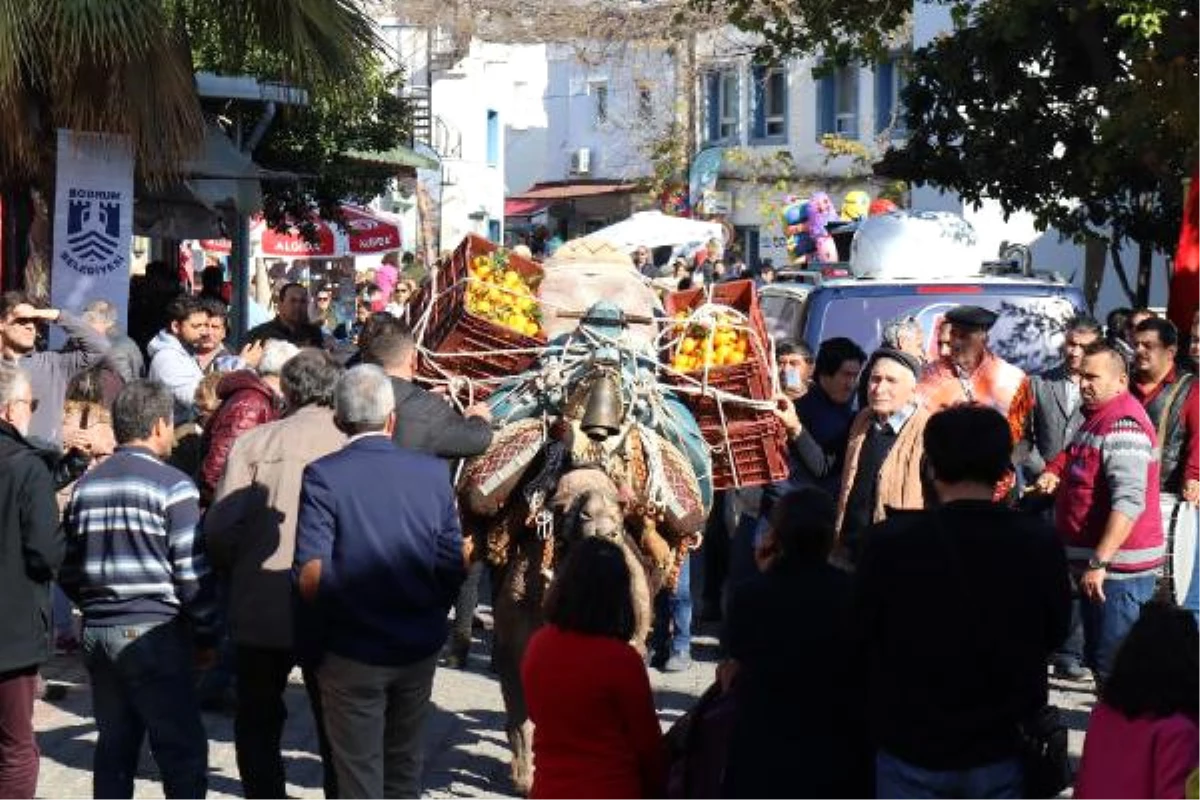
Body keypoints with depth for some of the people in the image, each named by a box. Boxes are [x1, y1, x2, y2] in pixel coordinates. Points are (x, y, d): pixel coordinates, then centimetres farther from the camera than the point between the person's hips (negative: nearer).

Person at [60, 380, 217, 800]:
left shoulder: (85, 485, 10)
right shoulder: (171, 485, -8)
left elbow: (68, 568, 12)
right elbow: (192, 572, -10)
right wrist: (205, 636, 0)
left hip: (97, 631, 6)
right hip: (153, 631, -6)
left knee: (114, 746, 12)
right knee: (183, 750, -2)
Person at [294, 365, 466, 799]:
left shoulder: (323, 476, -14)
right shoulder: (432, 472, -5)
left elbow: (310, 576, -17)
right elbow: (453, 565, 1)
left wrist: (327, 616, 2)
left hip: (352, 653, -3)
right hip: (419, 649, 3)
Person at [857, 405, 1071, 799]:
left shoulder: (890, 540, -18)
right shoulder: (1040, 543, -12)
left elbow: (864, 637, -4)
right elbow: (1054, 633, 5)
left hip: (910, 747, -1)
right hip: (1000, 748, 1)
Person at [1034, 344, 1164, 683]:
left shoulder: (1123, 425, -19)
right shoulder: (1097, 418, 15)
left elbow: (1129, 502, -28)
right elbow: (1075, 458, 35)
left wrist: (1100, 561, -31)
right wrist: (1053, 473, 14)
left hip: (1118, 567, -11)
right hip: (1095, 560, 11)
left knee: (1112, 666, -10)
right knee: (1097, 659, 19)